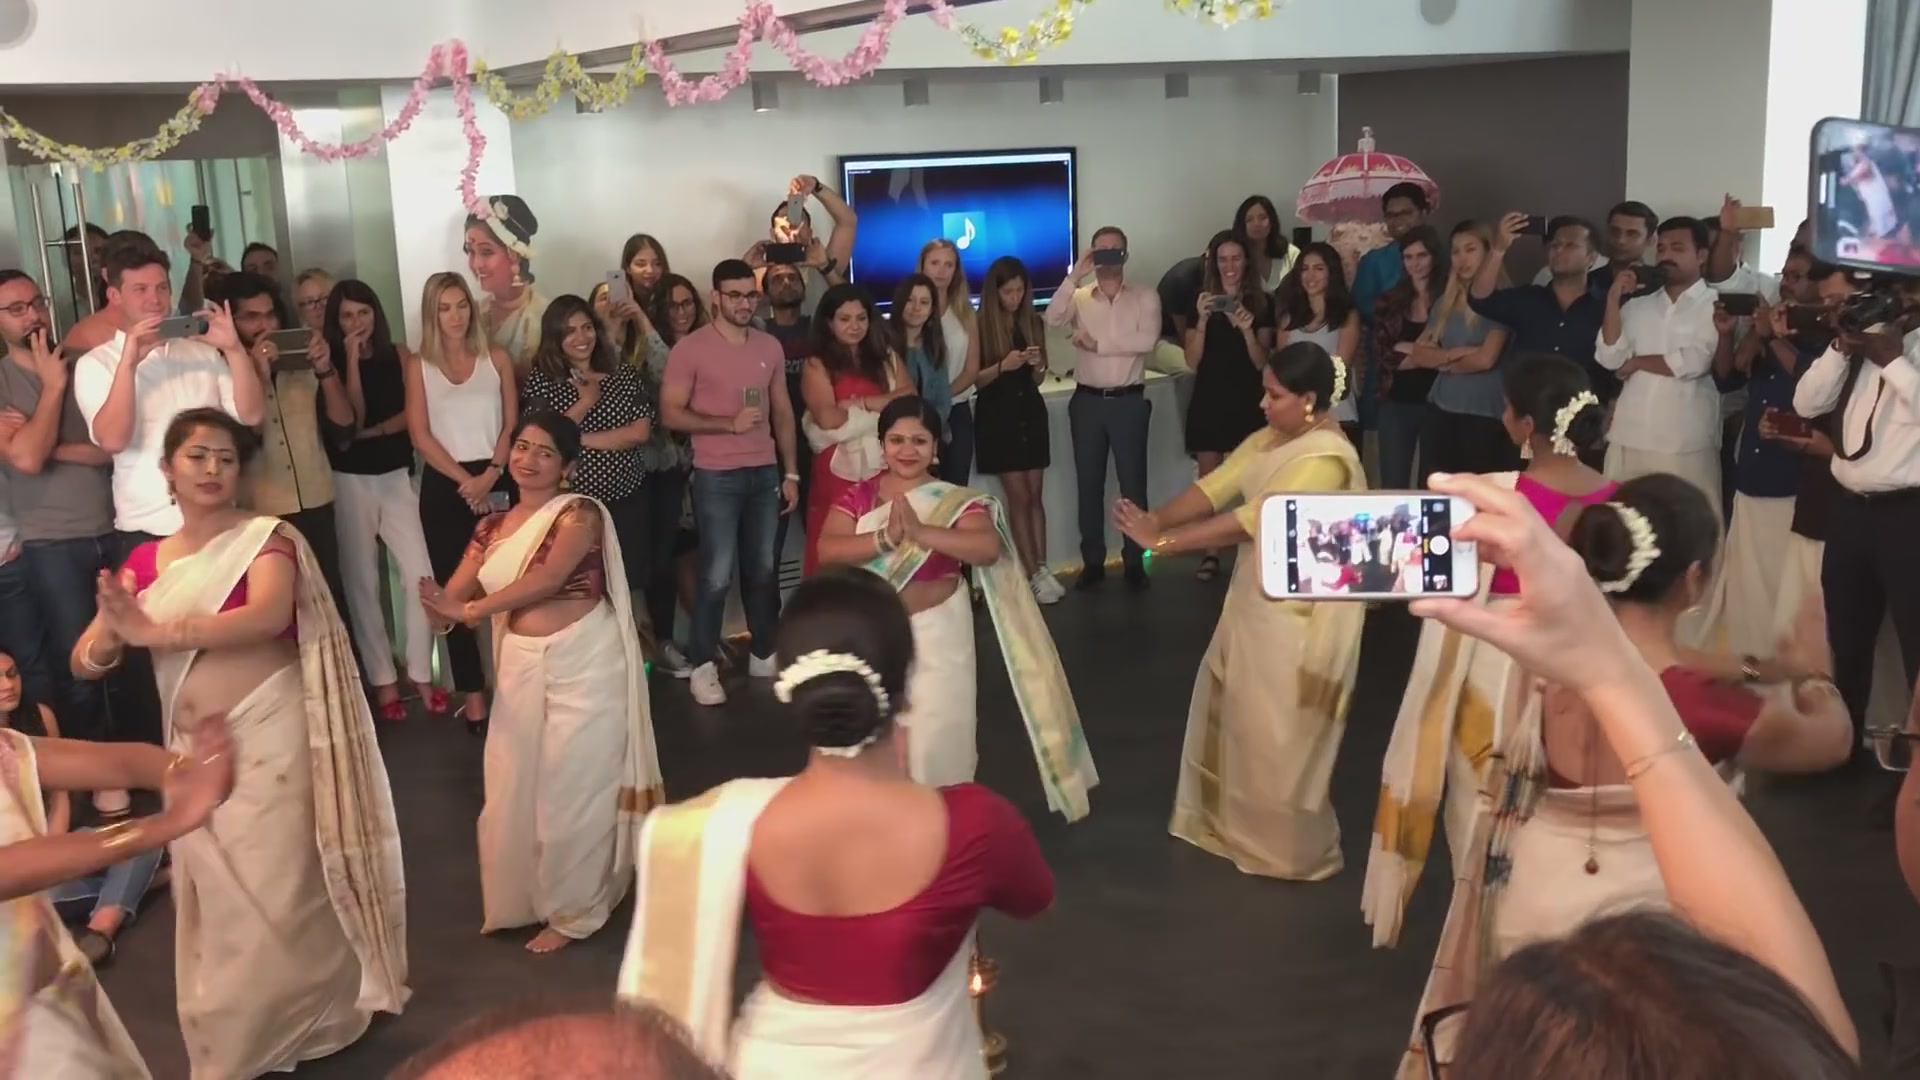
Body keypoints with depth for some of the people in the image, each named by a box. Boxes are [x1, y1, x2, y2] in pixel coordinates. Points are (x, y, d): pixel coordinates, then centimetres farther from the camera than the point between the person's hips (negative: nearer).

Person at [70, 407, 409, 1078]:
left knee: (278, 895, 1)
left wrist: (154, 631, -30)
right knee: (217, 905, 14)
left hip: (269, 738, -5)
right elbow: (85, 663, 7)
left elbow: (268, 614, -25)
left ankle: (296, 1025, 21)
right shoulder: (145, 562, 11)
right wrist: (109, 632, -17)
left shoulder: (266, 537, -5)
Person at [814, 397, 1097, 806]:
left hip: (936, 638, -2)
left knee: (934, 745, -1)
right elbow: (827, 549, -14)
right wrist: (885, 538, -30)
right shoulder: (859, 496, 0)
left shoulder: (956, 501, -7)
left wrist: (921, 532, -37)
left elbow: (989, 548, -25)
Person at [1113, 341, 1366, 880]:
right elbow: (1214, 487, -3)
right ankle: (1231, 819, 38)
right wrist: (1156, 519, -19)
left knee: (1277, 733, 4)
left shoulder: (1326, 459, -25)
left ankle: (1290, 849, 24)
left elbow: (1248, 521, -29)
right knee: (1231, 708, 19)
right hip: (1256, 598, 9)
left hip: (1298, 614, -9)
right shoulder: (1269, 439, 5)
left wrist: (1162, 542, -28)